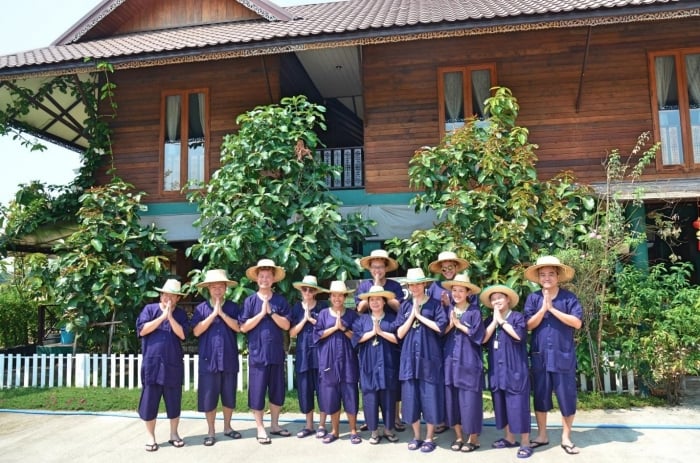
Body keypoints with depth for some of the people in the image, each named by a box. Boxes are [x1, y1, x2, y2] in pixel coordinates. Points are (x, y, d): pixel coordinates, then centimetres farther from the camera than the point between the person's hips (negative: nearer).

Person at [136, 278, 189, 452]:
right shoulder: (149, 309, 2)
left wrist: (170, 316, -14)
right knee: (149, 401, 4)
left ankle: (174, 434, 24)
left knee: (174, 401, 9)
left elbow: (183, 334, -7)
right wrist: (162, 316, -14)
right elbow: (142, 330, -9)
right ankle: (151, 437, 18)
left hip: (173, 365, 1)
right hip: (152, 364, -1)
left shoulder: (180, 313, 5)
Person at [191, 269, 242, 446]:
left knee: (229, 396, 11)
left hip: (229, 359, 1)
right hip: (208, 359, -1)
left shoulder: (233, 307, 4)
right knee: (209, 397, 3)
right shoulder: (201, 308, 2)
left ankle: (227, 427, 27)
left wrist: (222, 313, -14)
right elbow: (196, 331, -8)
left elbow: (238, 327, -7)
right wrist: (213, 314, -13)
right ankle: (211, 431, 17)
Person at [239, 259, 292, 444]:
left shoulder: (280, 300, 3)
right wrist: (261, 313, -15)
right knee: (257, 391, 2)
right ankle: (260, 429, 14)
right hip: (257, 352, -2)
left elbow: (286, 325, -4)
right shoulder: (250, 300, -1)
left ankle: (274, 425, 26)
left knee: (277, 390, 11)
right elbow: (244, 327, -7)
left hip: (276, 352, 2)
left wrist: (271, 312, -15)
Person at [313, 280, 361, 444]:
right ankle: (334, 430, 18)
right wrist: (334, 328, -10)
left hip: (347, 360, -1)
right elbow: (317, 334, -2)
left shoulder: (352, 314, 4)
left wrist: (343, 328, -14)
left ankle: (353, 430, 13)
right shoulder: (324, 314, 6)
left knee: (350, 395, 0)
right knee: (331, 396, 4)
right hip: (328, 360, 1)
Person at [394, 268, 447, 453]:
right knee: (411, 397, 5)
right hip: (409, 357, 3)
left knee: (430, 397, 1)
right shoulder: (405, 306, 8)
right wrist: (412, 315, -7)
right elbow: (400, 334, 2)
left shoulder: (434, 304, 0)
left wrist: (419, 315, -10)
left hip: (429, 356, -3)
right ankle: (416, 436, 21)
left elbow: (441, 327, -12)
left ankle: (429, 438, 16)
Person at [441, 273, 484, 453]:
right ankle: (458, 436, 20)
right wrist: (450, 324, -9)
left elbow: (477, 335, -11)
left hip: (469, 361, -4)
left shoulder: (474, 311, -3)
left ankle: (473, 438, 13)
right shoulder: (448, 311, 10)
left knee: (469, 399, -1)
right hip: (451, 360, 4)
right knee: (452, 398, 6)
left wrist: (459, 324, -10)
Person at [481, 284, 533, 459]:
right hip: (496, 369, 6)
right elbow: (483, 339, -2)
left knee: (518, 404, -4)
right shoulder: (489, 321, 13)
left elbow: (519, 335, -19)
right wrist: (494, 321, -6)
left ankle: (525, 443, 4)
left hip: (515, 368, -6)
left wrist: (501, 320, -11)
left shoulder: (517, 317, -2)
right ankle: (509, 438, 23)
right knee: (501, 404, 11)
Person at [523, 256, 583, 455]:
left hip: (563, 356, -2)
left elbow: (577, 323, -13)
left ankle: (566, 438, 21)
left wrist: (553, 309, -17)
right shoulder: (533, 298, 2)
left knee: (567, 397, 4)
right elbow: (529, 325, -5)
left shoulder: (569, 297, -2)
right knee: (540, 397, 11)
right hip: (539, 356, 2)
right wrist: (543, 308, -18)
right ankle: (542, 435, 25)